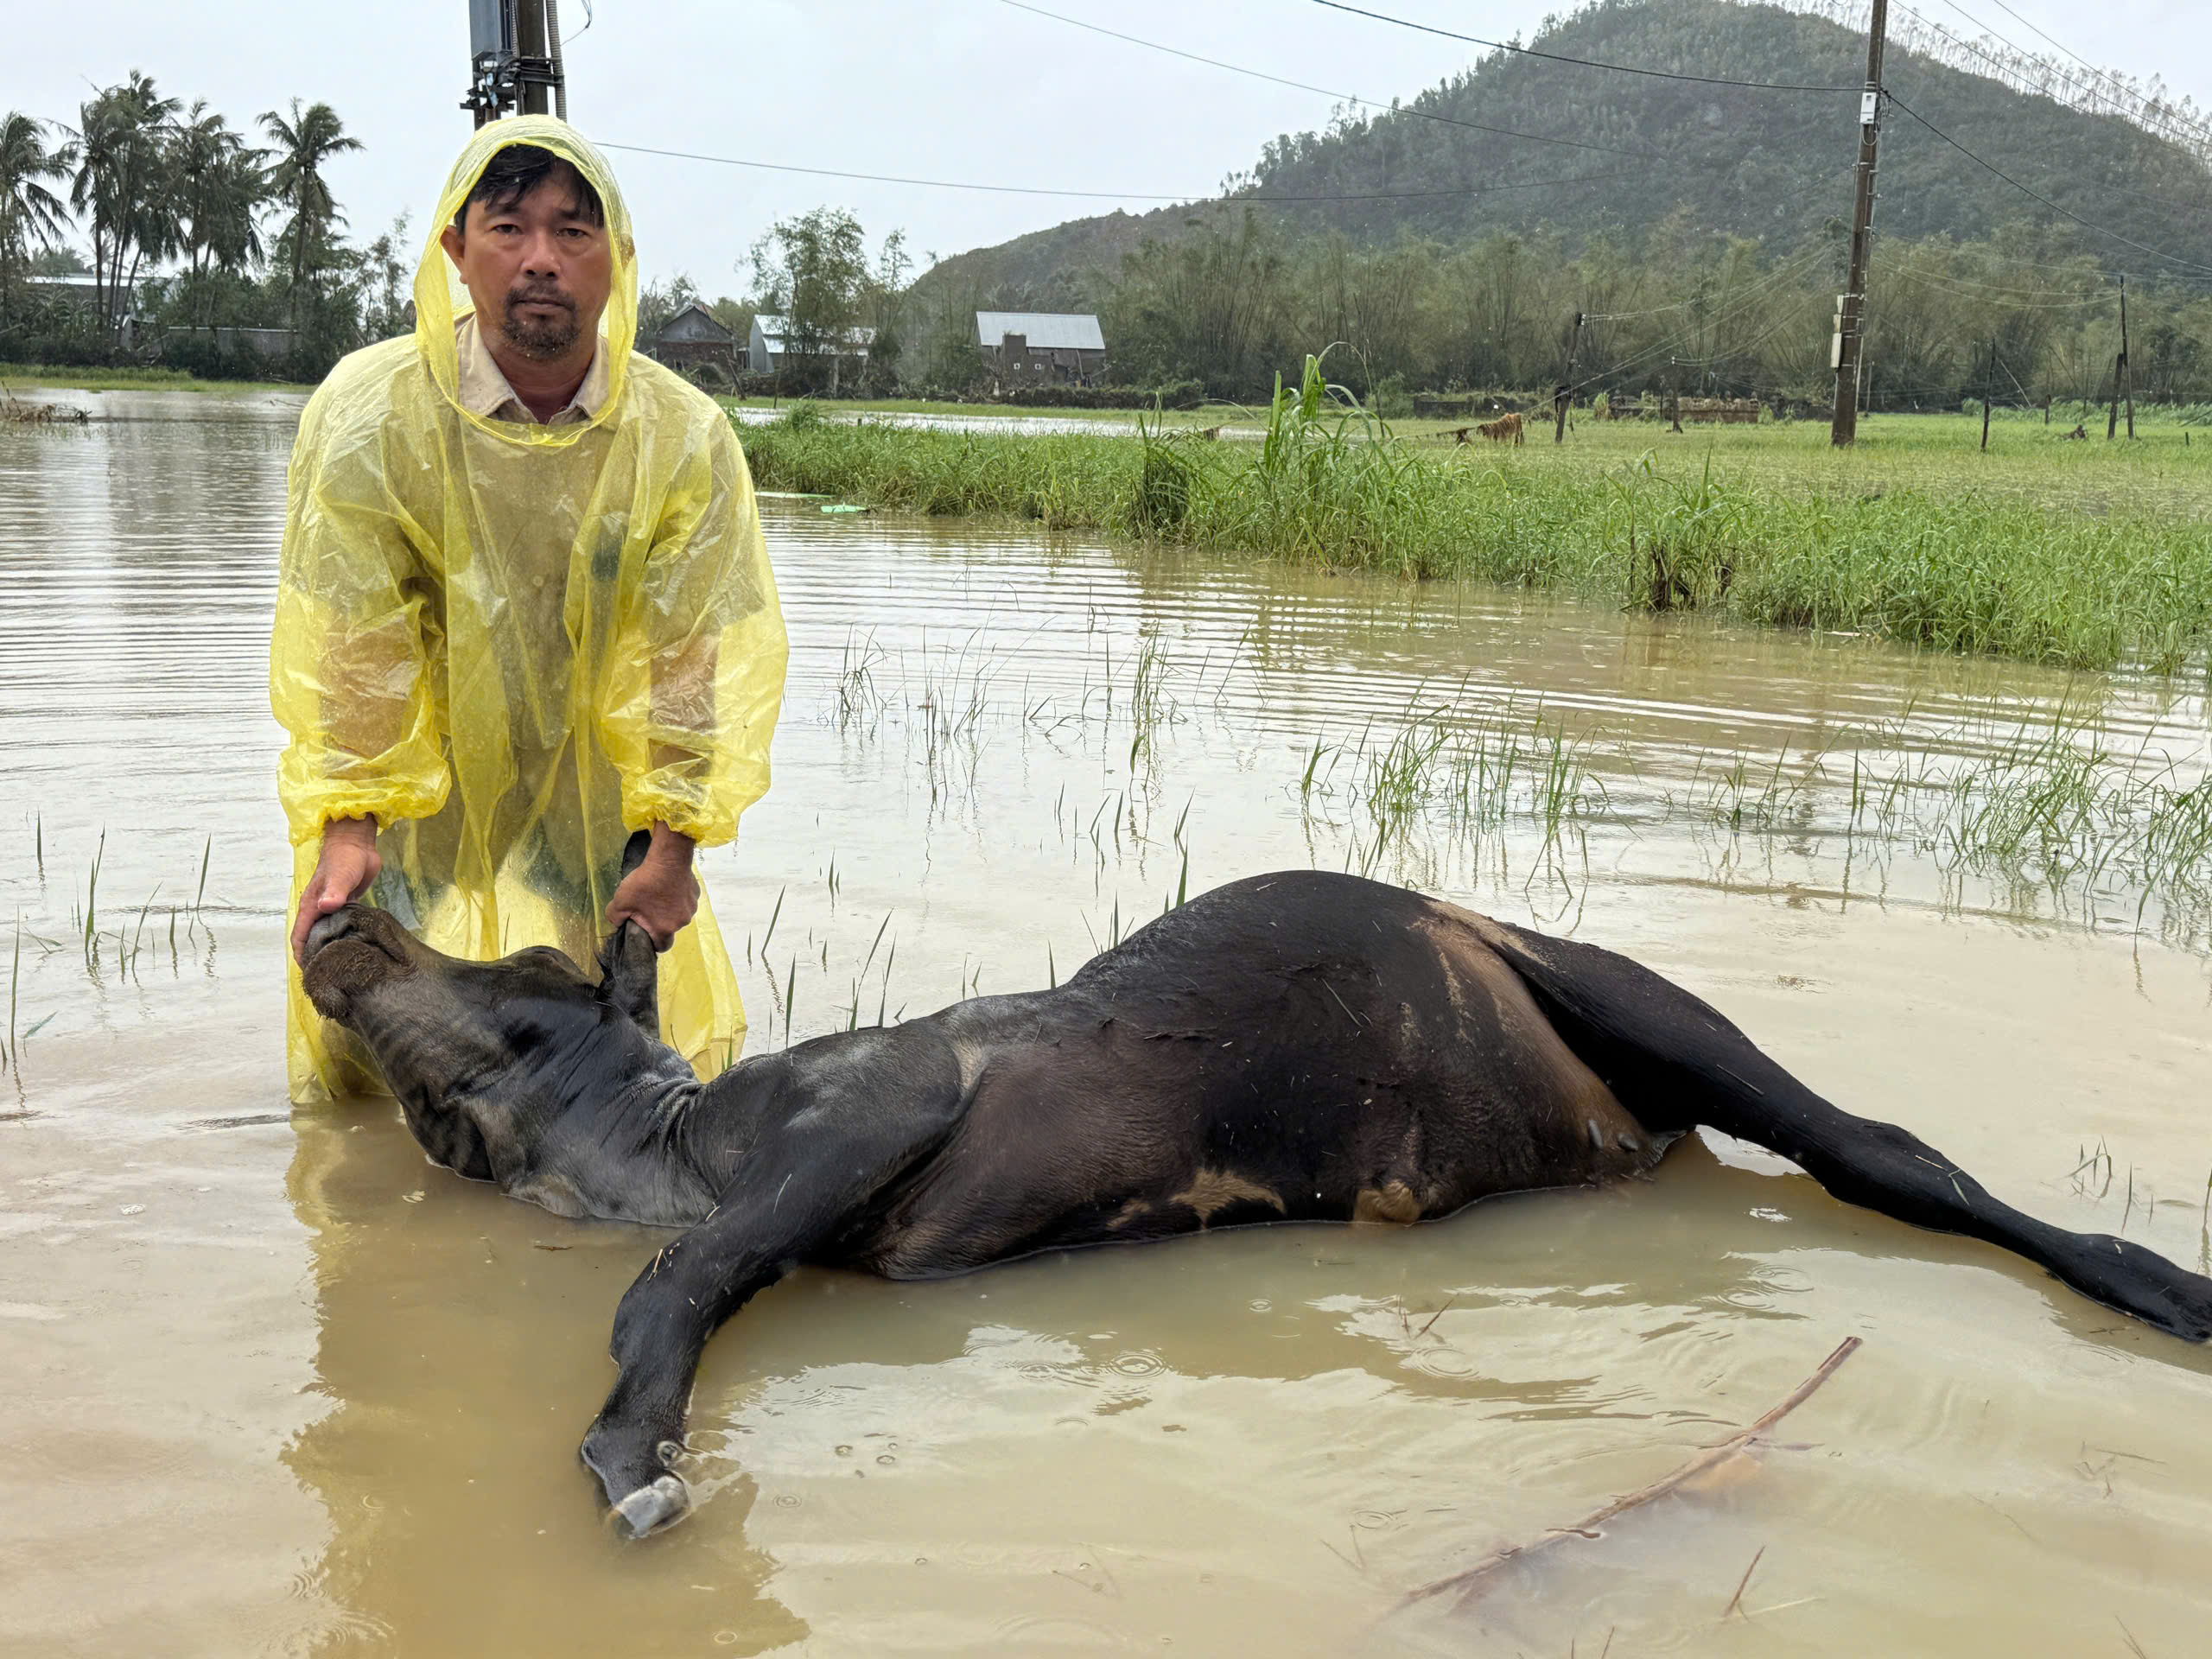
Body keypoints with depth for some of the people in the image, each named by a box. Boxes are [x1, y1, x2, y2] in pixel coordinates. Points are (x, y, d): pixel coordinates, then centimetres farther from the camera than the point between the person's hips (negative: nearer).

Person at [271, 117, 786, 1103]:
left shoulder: (685, 438, -13)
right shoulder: (371, 413, -16)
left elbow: (694, 657, -10)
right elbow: (347, 643, -14)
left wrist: (672, 846, -12)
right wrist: (345, 827, -21)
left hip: (590, 810, 1)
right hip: (416, 812, -1)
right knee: (368, 1049, -1)